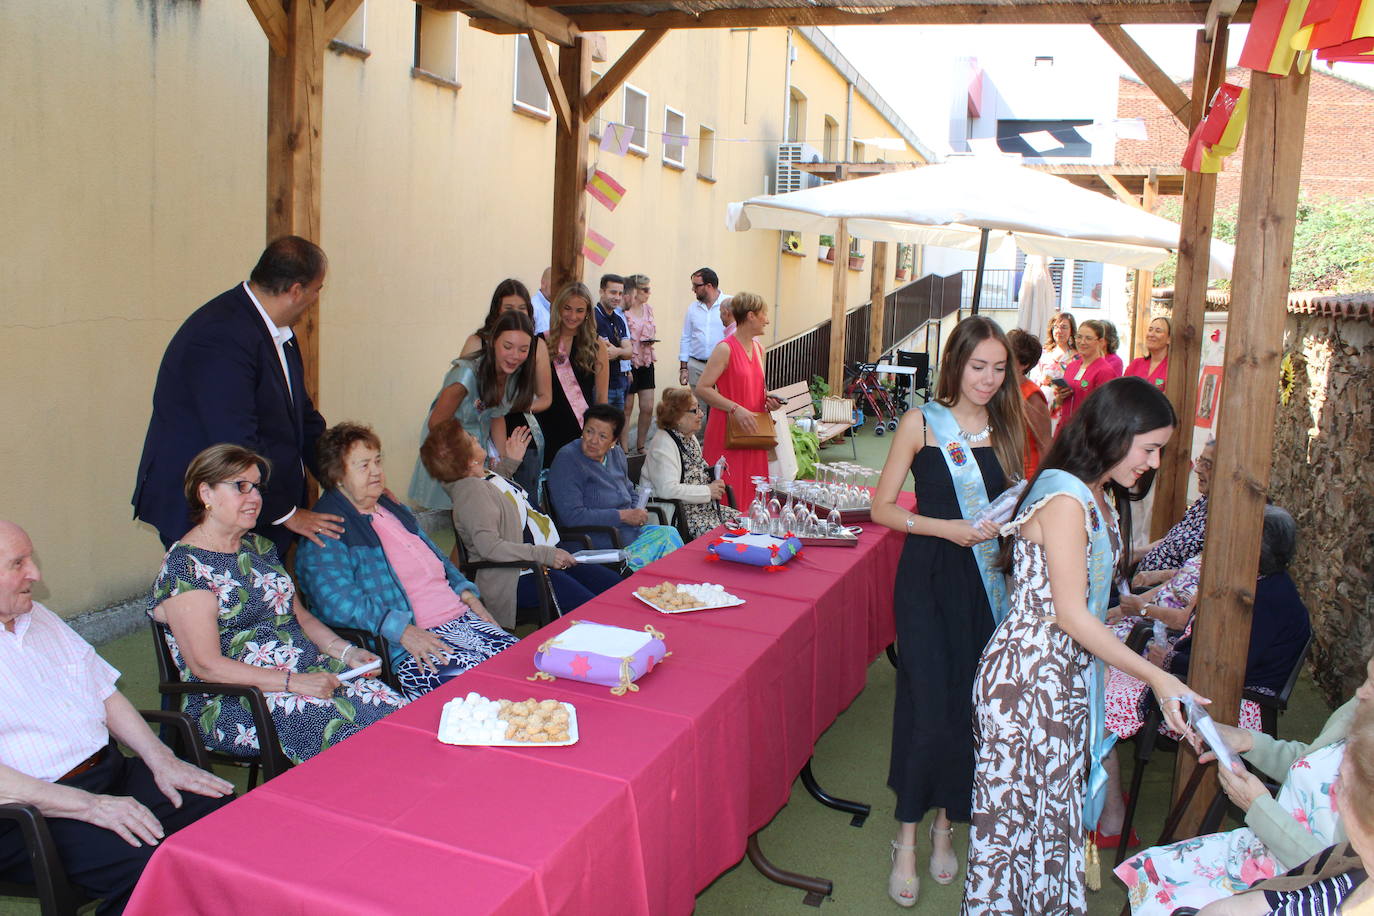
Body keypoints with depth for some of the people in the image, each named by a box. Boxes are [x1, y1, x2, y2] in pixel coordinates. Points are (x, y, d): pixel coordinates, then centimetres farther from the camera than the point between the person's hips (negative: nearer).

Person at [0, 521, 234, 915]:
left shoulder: (40, 618, 16)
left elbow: (105, 693, 19)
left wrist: (162, 759, 5)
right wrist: (89, 805, -24)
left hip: (112, 772, 8)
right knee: (146, 862, -31)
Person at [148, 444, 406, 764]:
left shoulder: (259, 547, 16)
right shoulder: (184, 566, -8)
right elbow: (206, 665, -15)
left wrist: (345, 651, 3)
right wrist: (292, 683, -21)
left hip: (310, 669, 7)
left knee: (394, 709, -20)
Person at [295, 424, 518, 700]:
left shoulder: (394, 510, 23)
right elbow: (336, 600, -19)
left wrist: (468, 596, 14)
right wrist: (402, 629, -26)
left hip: (462, 617, 9)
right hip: (411, 646, -8)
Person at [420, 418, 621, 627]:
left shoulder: (484, 477, 13)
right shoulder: (472, 491, -19)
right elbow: (488, 546, -29)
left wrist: (511, 460, 32)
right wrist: (545, 555, -30)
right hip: (516, 577, -11)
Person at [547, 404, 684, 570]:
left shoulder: (616, 455, 11)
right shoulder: (567, 459, -13)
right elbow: (572, 516, -20)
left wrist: (637, 514, 4)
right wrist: (622, 516, -16)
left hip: (630, 532, 8)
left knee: (669, 533, -14)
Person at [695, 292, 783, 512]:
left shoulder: (758, 348, 13)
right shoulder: (725, 349, -12)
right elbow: (702, 389, -18)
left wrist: (768, 399, 7)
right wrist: (735, 409, -24)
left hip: (752, 432, 8)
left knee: (752, 492, 9)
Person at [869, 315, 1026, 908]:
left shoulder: (1005, 427, 8)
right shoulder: (923, 423, -4)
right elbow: (882, 509, -5)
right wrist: (947, 528, -16)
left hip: (989, 584, 4)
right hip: (930, 580, -4)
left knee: (971, 705, 8)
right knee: (929, 708, -5)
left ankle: (945, 824, 28)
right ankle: (907, 840, 12)